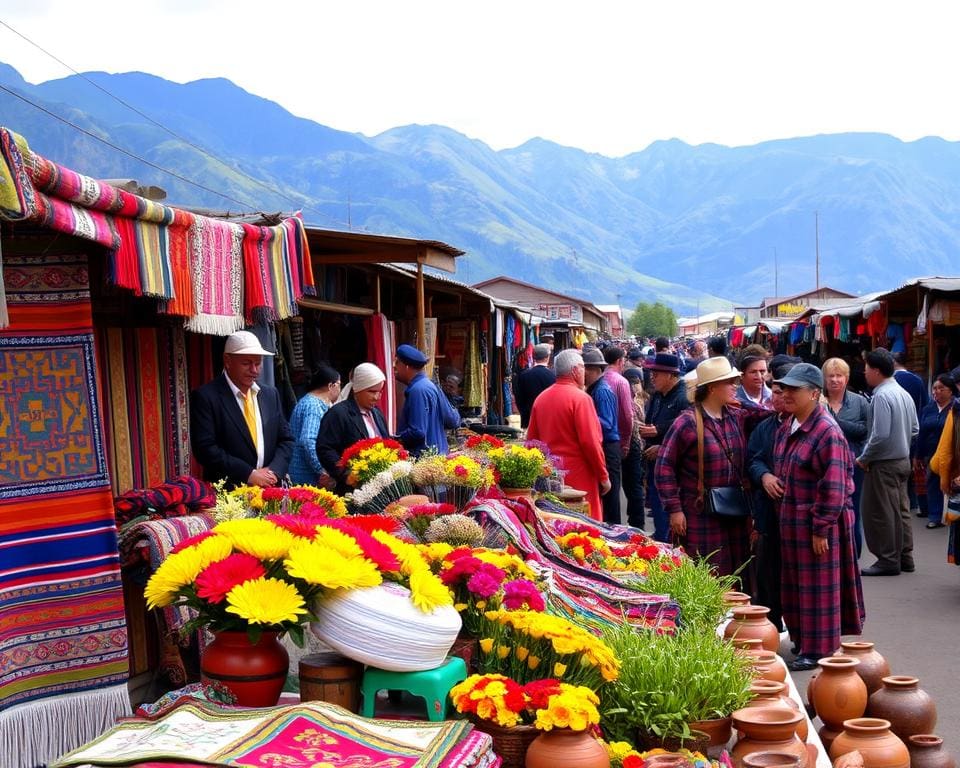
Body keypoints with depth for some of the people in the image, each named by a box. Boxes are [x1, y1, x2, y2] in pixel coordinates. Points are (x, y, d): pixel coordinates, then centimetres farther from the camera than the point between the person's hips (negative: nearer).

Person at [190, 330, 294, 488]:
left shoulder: (271, 394, 12)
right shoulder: (205, 397, -5)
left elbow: (286, 439, 14)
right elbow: (205, 448, -12)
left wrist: (274, 471, -5)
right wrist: (248, 474, -15)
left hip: (270, 492, 5)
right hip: (228, 494, -5)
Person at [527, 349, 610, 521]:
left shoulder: (541, 398, 7)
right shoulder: (580, 398, -12)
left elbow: (532, 439, 12)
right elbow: (591, 442, -15)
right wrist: (603, 476, -6)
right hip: (579, 477, -7)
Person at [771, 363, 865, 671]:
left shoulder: (827, 432, -18)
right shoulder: (786, 429, 8)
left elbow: (833, 488, -19)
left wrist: (821, 529, -18)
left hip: (818, 522, -8)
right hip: (791, 519, 8)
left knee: (818, 586, 3)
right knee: (795, 584, 15)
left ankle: (817, 649, 12)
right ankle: (802, 640, 28)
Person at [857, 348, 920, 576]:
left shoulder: (881, 396, -19)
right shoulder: (904, 394, 8)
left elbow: (880, 435, -24)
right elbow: (915, 429, 15)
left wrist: (863, 459, -13)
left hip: (884, 464, -9)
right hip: (903, 460, 9)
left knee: (881, 513, -1)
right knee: (901, 510, 15)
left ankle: (888, 561, 4)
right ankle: (905, 557, 22)